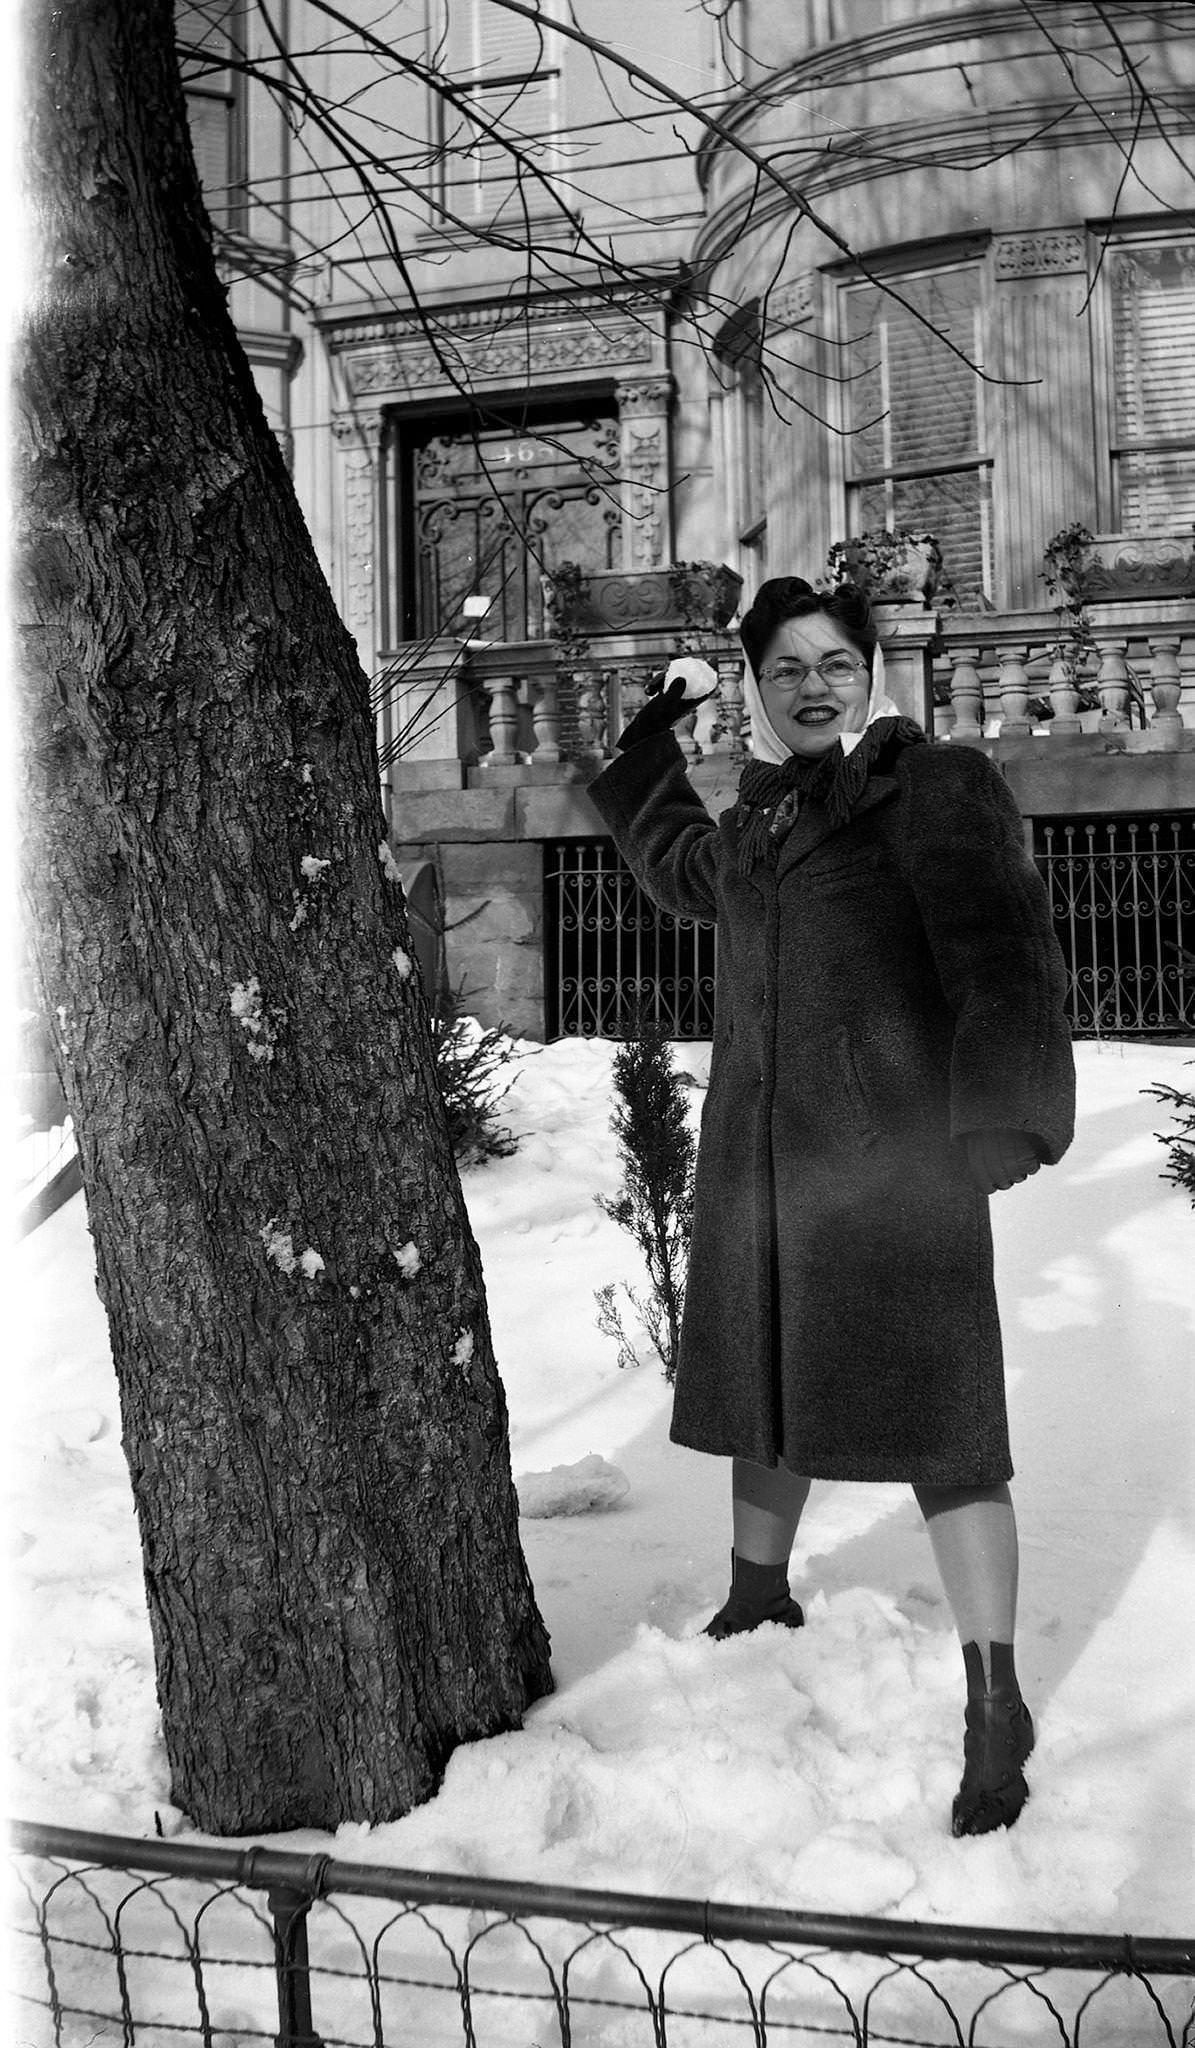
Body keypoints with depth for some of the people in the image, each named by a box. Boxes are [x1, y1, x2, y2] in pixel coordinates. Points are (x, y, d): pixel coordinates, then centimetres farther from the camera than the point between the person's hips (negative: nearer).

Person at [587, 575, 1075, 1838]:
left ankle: (995, 1708, 4)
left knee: (934, 1420, -6)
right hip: (758, 1159, 7)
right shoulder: (758, 822, 14)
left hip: (893, 1162, -7)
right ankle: (757, 1604, 42)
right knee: (764, 1395, 18)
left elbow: (1001, 955, -20)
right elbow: (680, 871, 37)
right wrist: (652, 740, 33)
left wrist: (1006, 1104, -35)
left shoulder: (935, 789, -7)